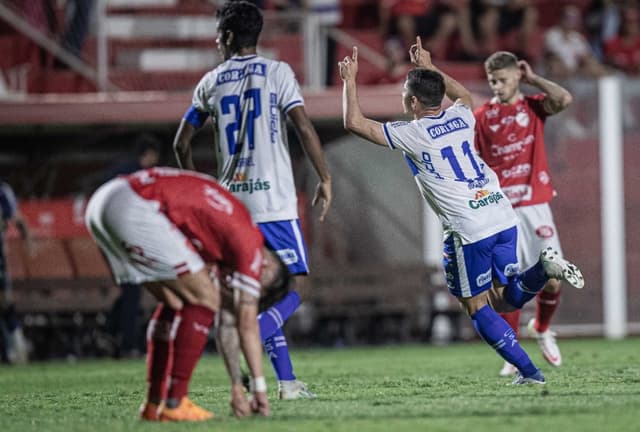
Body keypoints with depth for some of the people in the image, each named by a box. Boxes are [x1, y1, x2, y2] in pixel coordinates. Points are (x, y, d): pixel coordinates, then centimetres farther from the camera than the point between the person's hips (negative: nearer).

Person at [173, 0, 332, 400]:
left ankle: (287, 381, 6)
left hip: (232, 202, 5)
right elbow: (304, 128, -10)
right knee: (293, 287, -1)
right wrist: (325, 179, -4)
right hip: (274, 201, -4)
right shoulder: (277, 73, -1)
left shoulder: (210, 83, 10)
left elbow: (182, 143, 15)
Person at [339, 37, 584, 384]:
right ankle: (545, 267, -9)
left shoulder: (412, 134, -7)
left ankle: (528, 371, -1)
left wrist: (350, 80, 11)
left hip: (468, 231, -7)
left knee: (476, 307, 6)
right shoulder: (460, 118, 12)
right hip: (502, 215, 7)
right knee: (503, 301, 17)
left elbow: (354, 122, -1)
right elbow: (464, 95, 39)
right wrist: (429, 68, 43)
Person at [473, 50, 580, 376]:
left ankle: (542, 328, 26)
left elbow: (564, 99, -15)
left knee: (552, 279, -4)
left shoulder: (534, 107, 7)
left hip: (535, 205, 1)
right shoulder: (481, 117, 6)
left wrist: (533, 79, -3)